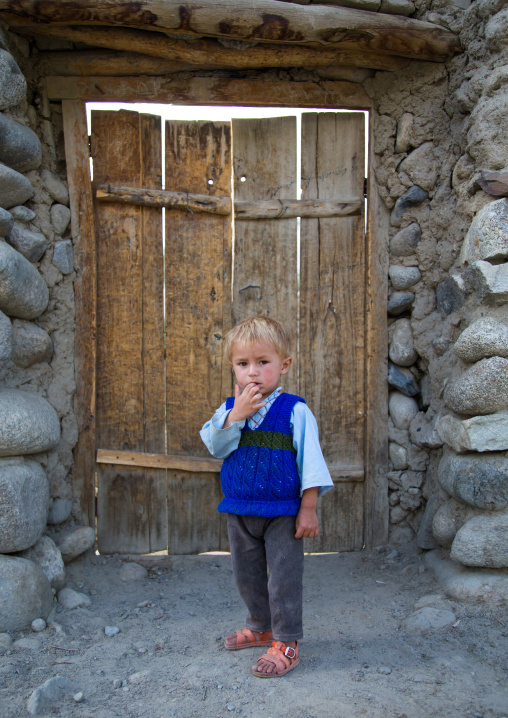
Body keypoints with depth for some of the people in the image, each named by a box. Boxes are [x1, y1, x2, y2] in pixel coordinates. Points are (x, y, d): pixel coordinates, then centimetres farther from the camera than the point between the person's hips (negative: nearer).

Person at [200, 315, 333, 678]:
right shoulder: (229, 409, 2)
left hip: (282, 514, -5)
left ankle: (286, 642, 21)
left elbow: (310, 460, -9)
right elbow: (215, 446, -12)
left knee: (283, 577, 3)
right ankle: (260, 627, 41)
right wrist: (237, 414, -24)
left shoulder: (295, 411, -10)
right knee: (247, 574, 19)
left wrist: (309, 508, -11)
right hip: (240, 512, 5)